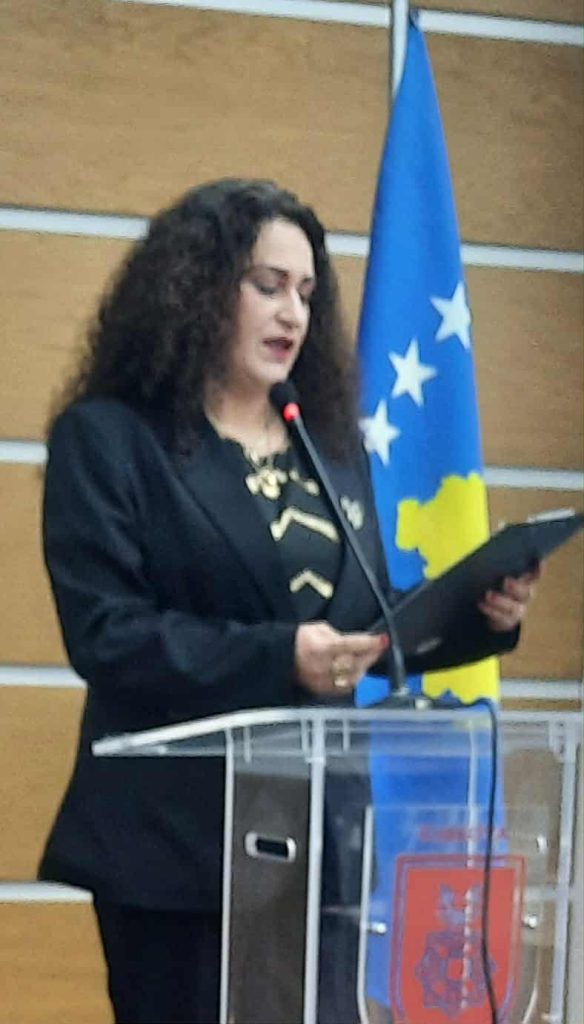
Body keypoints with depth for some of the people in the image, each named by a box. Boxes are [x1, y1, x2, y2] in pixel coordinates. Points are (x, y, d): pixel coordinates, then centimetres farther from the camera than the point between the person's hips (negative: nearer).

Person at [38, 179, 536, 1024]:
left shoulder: (332, 442, 14)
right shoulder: (109, 438, -5)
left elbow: (372, 623, 16)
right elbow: (103, 632, -15)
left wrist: (479, 614, -4)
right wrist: (278, 660, -25)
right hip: (178, 836, -6)